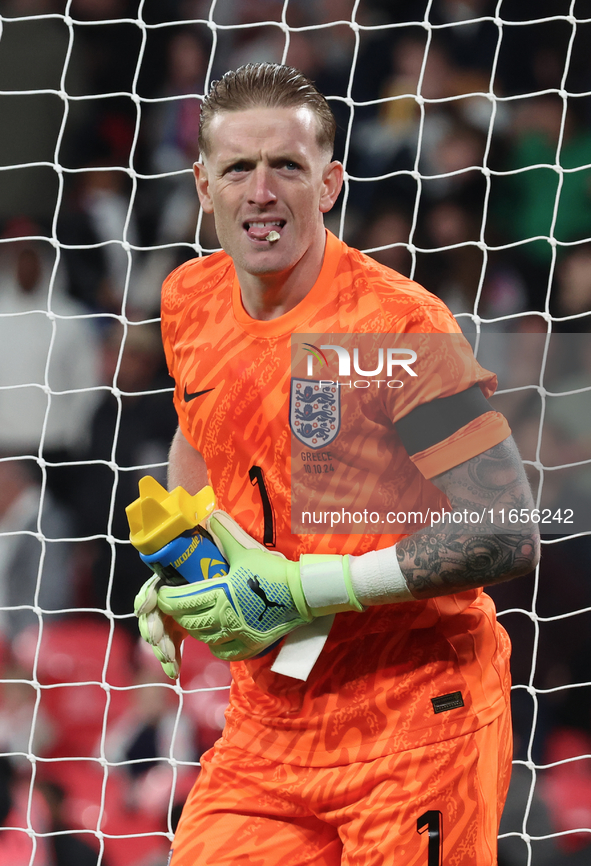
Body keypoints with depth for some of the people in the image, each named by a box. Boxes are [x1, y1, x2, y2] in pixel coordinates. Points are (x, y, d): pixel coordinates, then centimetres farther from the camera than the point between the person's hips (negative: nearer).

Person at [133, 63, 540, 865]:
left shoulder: (398, 325, -16)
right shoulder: (190, 302, 4)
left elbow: (508, 537, -21)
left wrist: (304, 591, -20)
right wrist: (177, 572, 10)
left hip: (414, 727, -5)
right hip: (265, 727, 6)